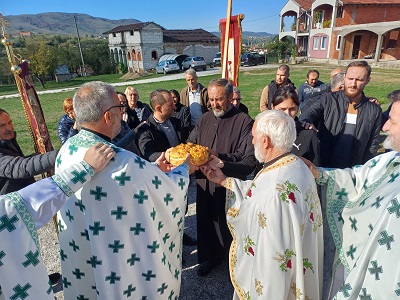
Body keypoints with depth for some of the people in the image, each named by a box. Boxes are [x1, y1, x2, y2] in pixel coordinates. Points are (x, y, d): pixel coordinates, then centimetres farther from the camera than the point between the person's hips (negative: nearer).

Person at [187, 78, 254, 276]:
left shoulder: (244, 121, -9)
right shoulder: (205, 119, 9)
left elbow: (245, 156, -17)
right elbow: (190, 143, 12)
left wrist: (218, 157, -28)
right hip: (204, 183, 5)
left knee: (228, 226, 10)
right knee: (205, 222, 19)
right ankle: (208, 258, 43)